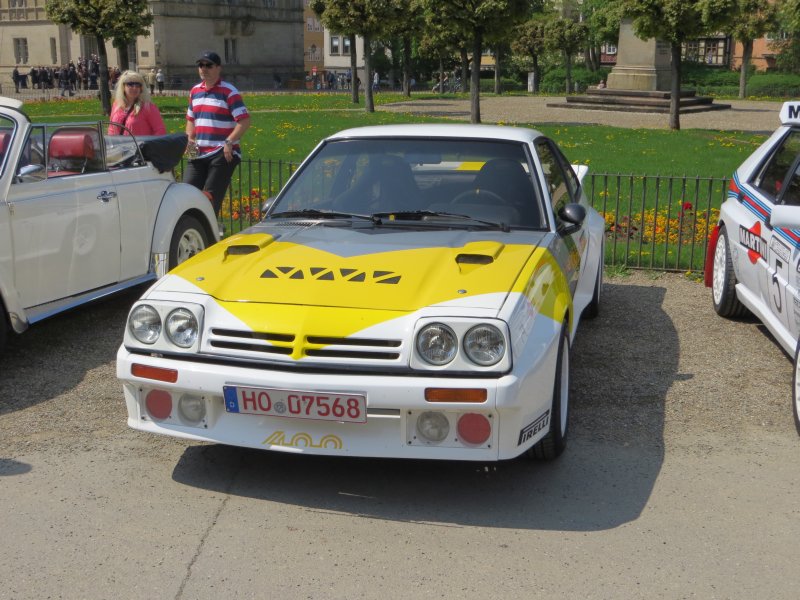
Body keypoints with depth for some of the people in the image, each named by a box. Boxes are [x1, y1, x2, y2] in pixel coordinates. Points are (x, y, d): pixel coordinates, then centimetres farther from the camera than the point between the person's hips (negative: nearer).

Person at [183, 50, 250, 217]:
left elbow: (244, 121, -13)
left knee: (210, 196, -7)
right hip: (198, 153, 6)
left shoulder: (229, 92, -6)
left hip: (222, 154, -6)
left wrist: (229, 143, -21)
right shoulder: (195, 91, 15)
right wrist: (190, 138, 8)